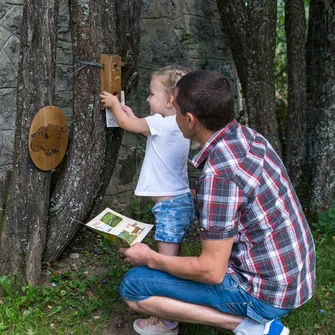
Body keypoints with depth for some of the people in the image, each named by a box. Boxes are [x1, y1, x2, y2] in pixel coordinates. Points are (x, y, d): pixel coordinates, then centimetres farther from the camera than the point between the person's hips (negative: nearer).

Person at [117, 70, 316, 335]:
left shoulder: (218, 173, -28)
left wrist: (150, 259, -9)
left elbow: (212, 272, -23)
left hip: (266, 290, -9)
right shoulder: (250, 137, -1)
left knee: (133, 287, -6)